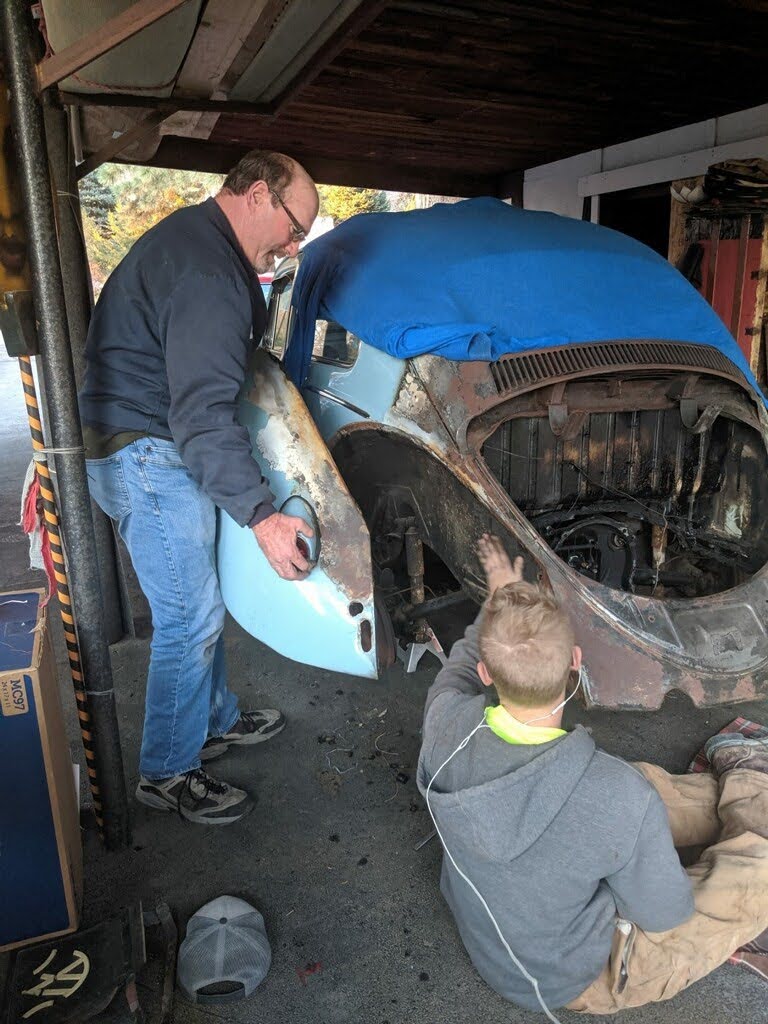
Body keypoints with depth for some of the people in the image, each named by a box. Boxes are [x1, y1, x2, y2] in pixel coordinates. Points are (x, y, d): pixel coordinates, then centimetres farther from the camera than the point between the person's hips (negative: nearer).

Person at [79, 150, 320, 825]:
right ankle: (168, 775, 15)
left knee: (199, 603, 19)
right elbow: (202, 410, -30)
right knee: (190, 619, -3)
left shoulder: (200, 241, 14)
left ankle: (217, 720, 36)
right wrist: (261, 515, -33)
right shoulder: (204, 270, -22)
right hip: (145, 458, -11)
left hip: (159, 451, 11)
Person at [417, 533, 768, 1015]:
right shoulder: (622, 798, -39)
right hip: (581, 980, -4)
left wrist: (499, 594, 12)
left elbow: (461, 665, -2)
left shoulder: (446, 723, -28)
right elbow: (663, 916, -18)